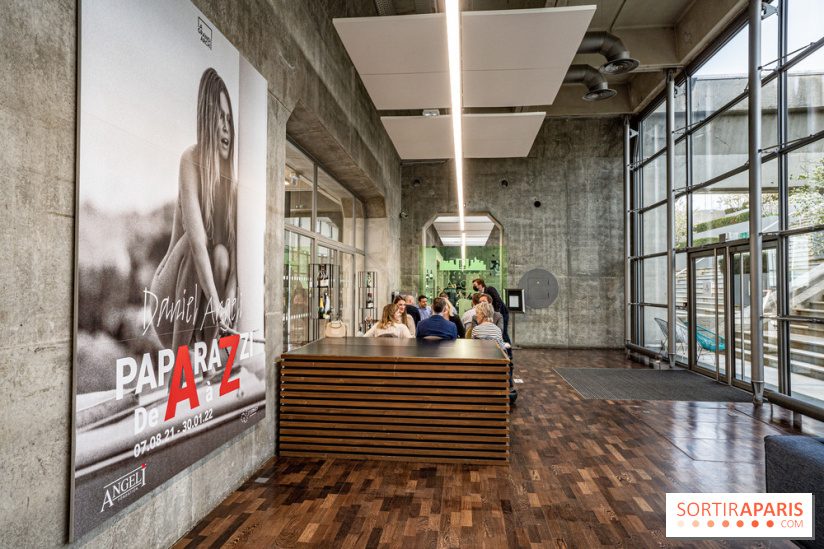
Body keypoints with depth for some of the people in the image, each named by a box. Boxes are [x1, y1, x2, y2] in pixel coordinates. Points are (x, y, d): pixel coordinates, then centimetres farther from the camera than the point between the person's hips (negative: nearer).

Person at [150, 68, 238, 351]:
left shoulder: (232, 172, -4)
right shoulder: (191, 159, -17)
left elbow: (235, 243, -10)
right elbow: (196, 238, -29)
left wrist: (229, 294, -25)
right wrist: (215, 301, -36)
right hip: (173, 289, -2)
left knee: (221, 252, -25)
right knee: (193, 244, -29)